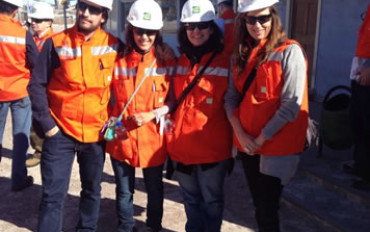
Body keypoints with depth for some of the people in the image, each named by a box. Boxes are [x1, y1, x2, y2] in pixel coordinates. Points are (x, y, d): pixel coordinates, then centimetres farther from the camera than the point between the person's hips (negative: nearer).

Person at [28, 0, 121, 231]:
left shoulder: (114, 46, -3)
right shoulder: (56, 43, -7)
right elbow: (37, 85, -2)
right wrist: (46, 122, -7)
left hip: (96, 132, 2)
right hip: (60, 131, -1)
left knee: (92, 189, 17)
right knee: (53, 193, 2)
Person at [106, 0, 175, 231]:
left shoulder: (168, 63, -3)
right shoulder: (119, 61, 1)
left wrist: (153, 114, -16)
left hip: (153, 139, -1)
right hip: (122, 138, 1)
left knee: (154, 189, 16)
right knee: (124, 191, 13)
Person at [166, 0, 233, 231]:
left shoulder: (225, 61, -6)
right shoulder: (181, 62, 9)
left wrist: (234, 140, -5)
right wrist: (172, 133, 14)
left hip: (213, 146, -5)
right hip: (182, 144, 5)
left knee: (211, 199, 11)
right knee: (190, 197, 20)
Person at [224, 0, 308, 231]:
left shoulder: (290, 51, -10)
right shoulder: (241, 54, 8)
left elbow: (291, 105, -16)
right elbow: (231, 97, 6)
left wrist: (262, 138, -13)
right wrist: (240, 133, -8)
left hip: (278, 145, -5)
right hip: (248, 145, 5)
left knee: (267, 208, 1)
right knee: (259, 204, 16)